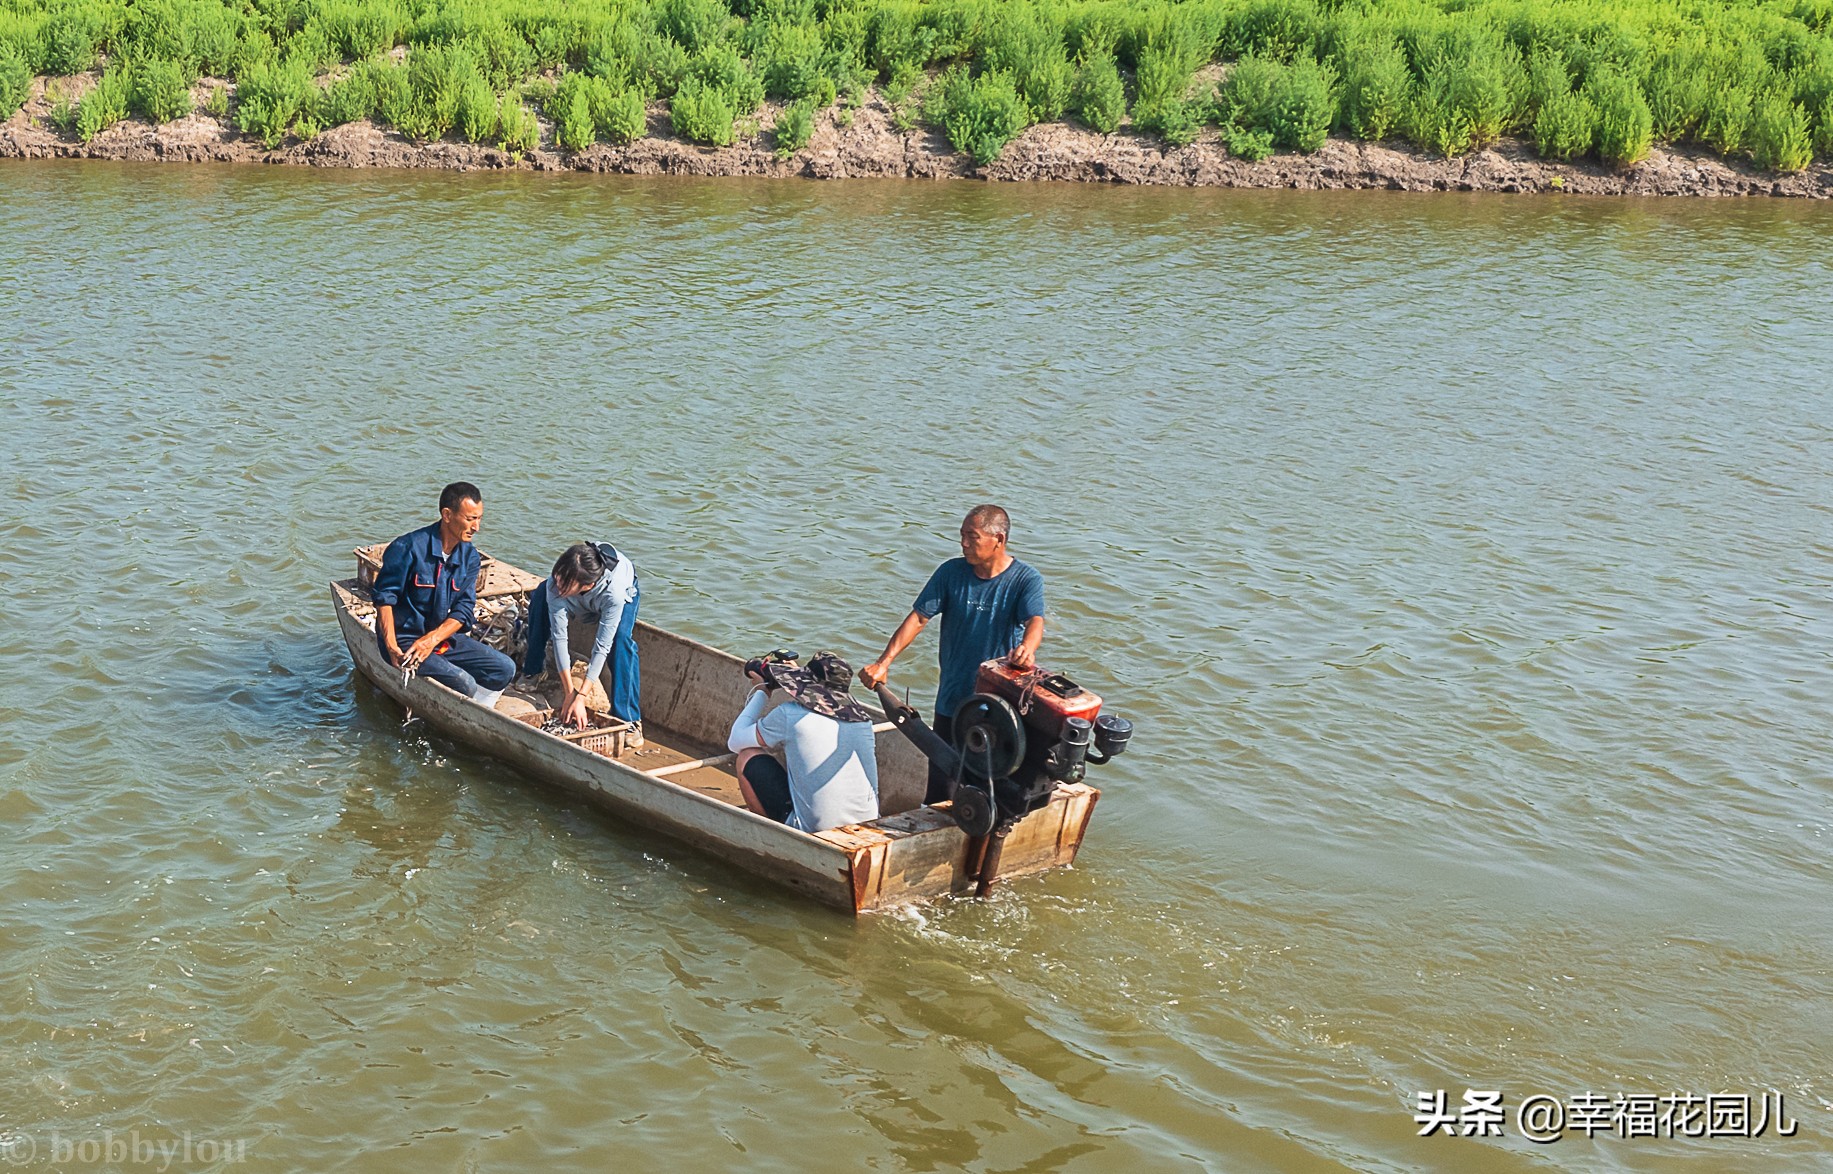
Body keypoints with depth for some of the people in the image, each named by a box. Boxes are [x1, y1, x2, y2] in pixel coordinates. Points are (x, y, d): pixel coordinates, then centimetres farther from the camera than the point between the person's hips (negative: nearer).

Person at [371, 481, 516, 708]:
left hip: (444, 638, 7)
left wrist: (432, 639, -21)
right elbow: (384, 597, -14)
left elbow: (464, 610, -3)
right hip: (404, 640, -7)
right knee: (461, 681, -27)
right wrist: (392, 649, -23)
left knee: (505, 669, -4)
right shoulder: (409, 547, -16)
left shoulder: (470, 557, 3)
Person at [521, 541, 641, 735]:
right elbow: (559, 636, -35)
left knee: (621, 641, -33)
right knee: (540, 595, -26)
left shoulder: (614, 591, -46)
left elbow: (602, 646, -42)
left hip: (626, 591, -3)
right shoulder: (555, 584, -39)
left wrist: (580, 697, -44)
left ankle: (629, 719, -27)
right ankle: (533, 672, -9)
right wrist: (569, 693, -37)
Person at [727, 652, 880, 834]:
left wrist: (761, 692, 21)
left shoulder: (790, 713, -9)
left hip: (814, 831, -6)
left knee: (748, 756, 10)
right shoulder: (862, 716, 4)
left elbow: (735, 741, 9)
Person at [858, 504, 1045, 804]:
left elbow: (1035, 621, -24)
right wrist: (884, 662, -15)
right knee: (941, 775, 8)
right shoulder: (951, 572, -1)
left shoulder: (1026, 578, -8)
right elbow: (919, 617, -4)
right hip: (952, 700, 2)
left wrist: (1027, 650, -48)